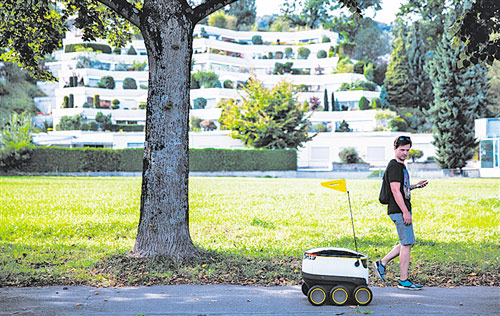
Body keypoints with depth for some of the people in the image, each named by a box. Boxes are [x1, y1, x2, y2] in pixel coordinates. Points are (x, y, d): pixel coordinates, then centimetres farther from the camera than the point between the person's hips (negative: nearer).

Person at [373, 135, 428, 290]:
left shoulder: (401, 166, 18)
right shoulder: (394, 166, -14)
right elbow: (395, 191, -20)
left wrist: (415, 186, 15)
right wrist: (405, 212, -23)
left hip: (403, 210, 10)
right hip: (399, 211, -10)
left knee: (408, 242, 14)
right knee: (407, 244, -6)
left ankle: (382, 263, 19)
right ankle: (403, 281, 0)